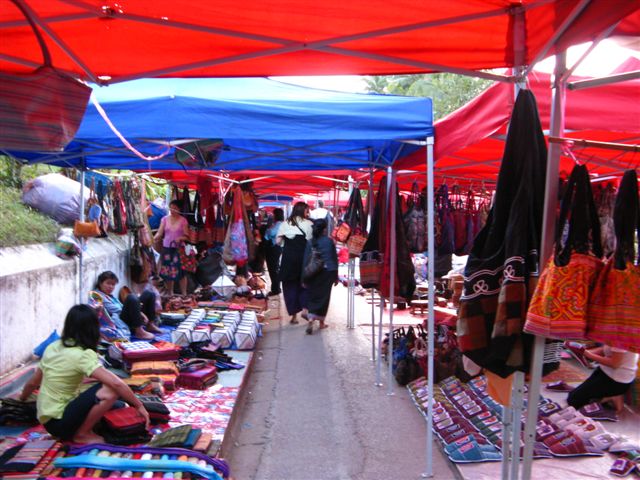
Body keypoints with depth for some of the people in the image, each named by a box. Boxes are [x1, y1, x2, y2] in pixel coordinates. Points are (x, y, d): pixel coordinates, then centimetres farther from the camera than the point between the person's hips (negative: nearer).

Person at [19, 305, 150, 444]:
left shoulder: (53, 347, 5)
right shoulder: (82, 355, -18)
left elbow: (32, 383, 18)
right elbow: (116, 383, -26)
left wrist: (22, 400, 37)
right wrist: (139, 406, -14)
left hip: (48, 419, 9)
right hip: (58, 422, -9)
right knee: (111, 391, -20)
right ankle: (82, 434, -4)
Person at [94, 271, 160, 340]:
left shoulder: (111, 296, 25)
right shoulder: (98, 296, -4)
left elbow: (122, 307, 15)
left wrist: (139, 313, -1)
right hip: (121, 321, -9)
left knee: (148, 294, 11)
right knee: (131, 297, -34)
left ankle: (150, 325, 6)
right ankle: (139, 331, -33)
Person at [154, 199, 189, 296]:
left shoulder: (183, 220, 0)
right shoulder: (165, 219, 7)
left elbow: (186, 236, -2)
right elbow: (160, 233, 0)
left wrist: (180, 238, -21)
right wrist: (154, 238, -19)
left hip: (178, 249, -3)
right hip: (166, 248, 3)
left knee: (180, 271, -6)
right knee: (167, 271, 5)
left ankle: (184, 294, 2)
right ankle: (170, 294, 18)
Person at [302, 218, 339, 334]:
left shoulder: (310, 242, -2)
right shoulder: (329, 241, -3)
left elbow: (305, 260, -2)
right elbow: (335, 258, 3)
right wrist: (336, 276, 12)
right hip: (328, 272, -1)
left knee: (313, 296, 8)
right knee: (324, 297, 9)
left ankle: (311, 318, -13)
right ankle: (321, 322, 13)